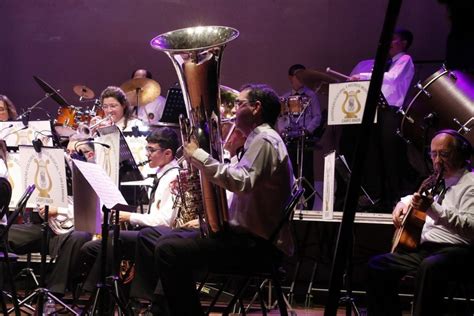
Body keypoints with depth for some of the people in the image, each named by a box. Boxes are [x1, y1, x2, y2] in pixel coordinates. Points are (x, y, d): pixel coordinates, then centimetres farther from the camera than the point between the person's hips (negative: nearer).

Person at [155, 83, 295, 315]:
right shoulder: (261, 139, 23)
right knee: (172, 242, 18)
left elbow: (240, 182, -28)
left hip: (257, 243, -11)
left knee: (168, 252, -21)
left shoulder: (264, 140, -12)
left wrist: (199, 156, -21)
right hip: (253, 236, 11)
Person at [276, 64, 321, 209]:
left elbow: (317, 117, 1)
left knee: (306, 171, -5)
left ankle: (308, 204, -4)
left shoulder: (311, 95, 7)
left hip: (305, 138, -3)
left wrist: (308, 130, -13)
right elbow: (280, 117, 12)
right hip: (288, 139, 3)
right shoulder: (285, 98, 16)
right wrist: (281, 130, -6)